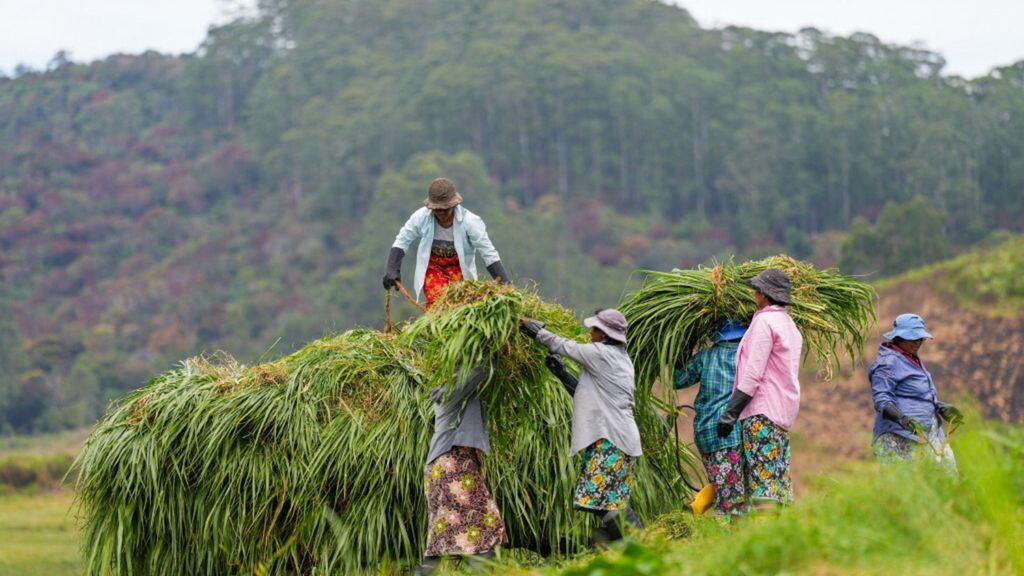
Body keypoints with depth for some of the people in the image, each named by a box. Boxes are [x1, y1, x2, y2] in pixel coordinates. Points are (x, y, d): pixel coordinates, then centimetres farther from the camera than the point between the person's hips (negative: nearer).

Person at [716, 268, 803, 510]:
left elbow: (753, 373, -16)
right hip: (784, 409, 10)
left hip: (762, 409, -10)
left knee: (762, 476, -14)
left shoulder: (765, 321, -9)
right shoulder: (790, 324, 21)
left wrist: (731, 412, -17)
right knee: (778, 476, 7)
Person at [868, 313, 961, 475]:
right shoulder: (888, 362, -8)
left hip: (928, 431, 10)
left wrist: (941, 408, 19)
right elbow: (881, 400, -17)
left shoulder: (913, 360, 23)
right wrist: (901, 417, -31)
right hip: (901, 436, -10)